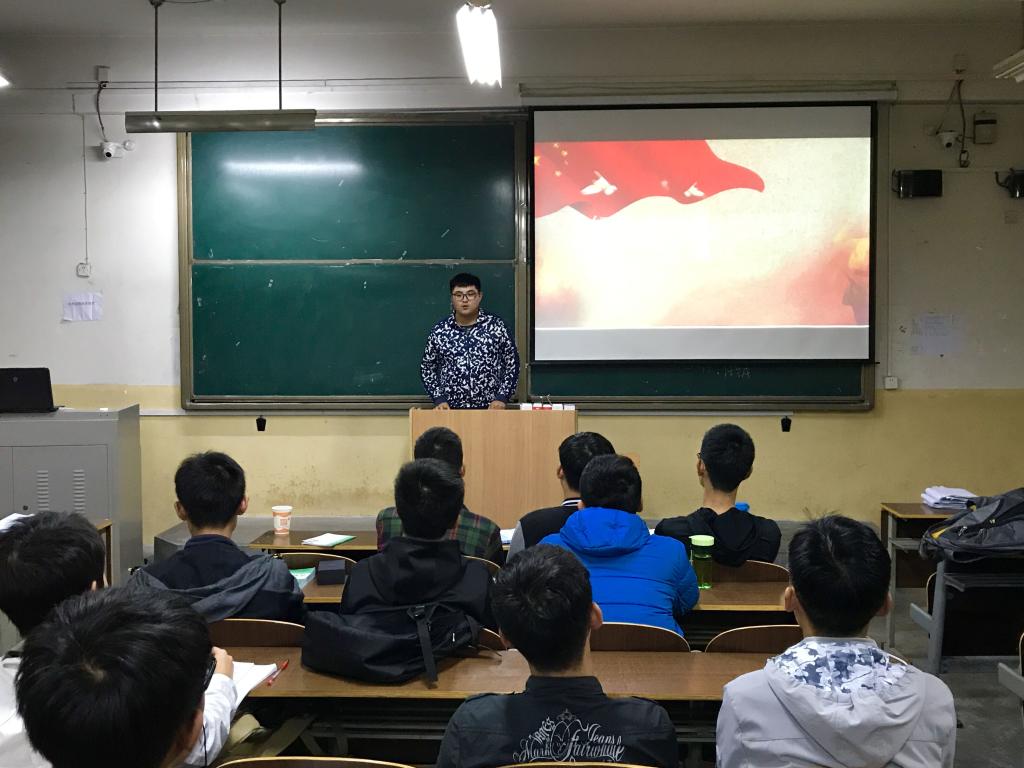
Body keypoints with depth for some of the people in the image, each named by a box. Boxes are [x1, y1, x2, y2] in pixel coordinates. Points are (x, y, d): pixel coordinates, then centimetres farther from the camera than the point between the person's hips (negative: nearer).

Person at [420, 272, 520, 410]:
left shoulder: (496, 325, 0)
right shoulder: (439, 331, 2)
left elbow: (512, 364, 3)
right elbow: (427, 368, 10)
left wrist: (502, 398, -6)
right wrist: (439, 399, -2)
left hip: (490, 409, -1)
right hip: (451, 409, 1)